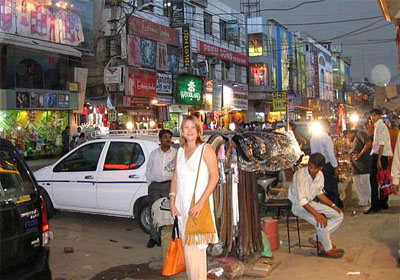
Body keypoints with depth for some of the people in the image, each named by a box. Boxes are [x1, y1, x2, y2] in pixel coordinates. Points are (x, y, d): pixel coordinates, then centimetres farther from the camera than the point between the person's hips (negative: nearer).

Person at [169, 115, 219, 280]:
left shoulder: (206, 149, -4)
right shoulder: (180, 151, 14)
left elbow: (214, 177, -11)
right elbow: (175, 178, 15)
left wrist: (201, 202, -19)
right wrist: (172, 202, 7)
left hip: (198, 202, -6)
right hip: (182, 204, 6)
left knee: (196, 246, -7)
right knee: (187, 246, 11)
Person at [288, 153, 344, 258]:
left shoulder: (320, 175, -5)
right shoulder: (300, 175, -27)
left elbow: (319, 193, 12)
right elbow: (301, 200, -30)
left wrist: (333, 206, 3)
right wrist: (317, 214, -37)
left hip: (311, 203, 8)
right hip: (298, 205, -8)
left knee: (339, 215, -1)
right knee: (321, 221, -30)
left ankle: (317, 239, 3)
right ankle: (328, 249, -6)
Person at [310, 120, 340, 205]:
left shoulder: (313, 137, 7)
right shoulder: (326, 137, -14)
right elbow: (330, 154, -15)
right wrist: (335, 167, -8)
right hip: (327, 165, -7)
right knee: (332, 190, 3)